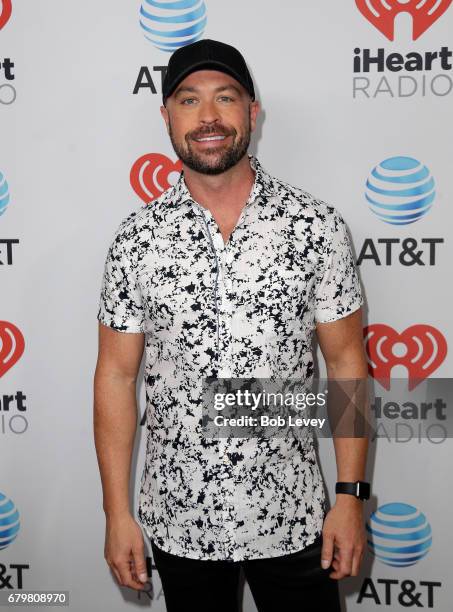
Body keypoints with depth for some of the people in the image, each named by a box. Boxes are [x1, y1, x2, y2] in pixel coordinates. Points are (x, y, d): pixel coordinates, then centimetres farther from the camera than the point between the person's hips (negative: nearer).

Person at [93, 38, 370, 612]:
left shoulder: (317, 225, -7)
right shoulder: (137, 237, -5)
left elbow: (345, 361, -2)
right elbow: (116, 375, -1)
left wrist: (350, 497, -5)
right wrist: (117, 512, -2)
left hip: (292, 515, -1)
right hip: (177, 521, 1)